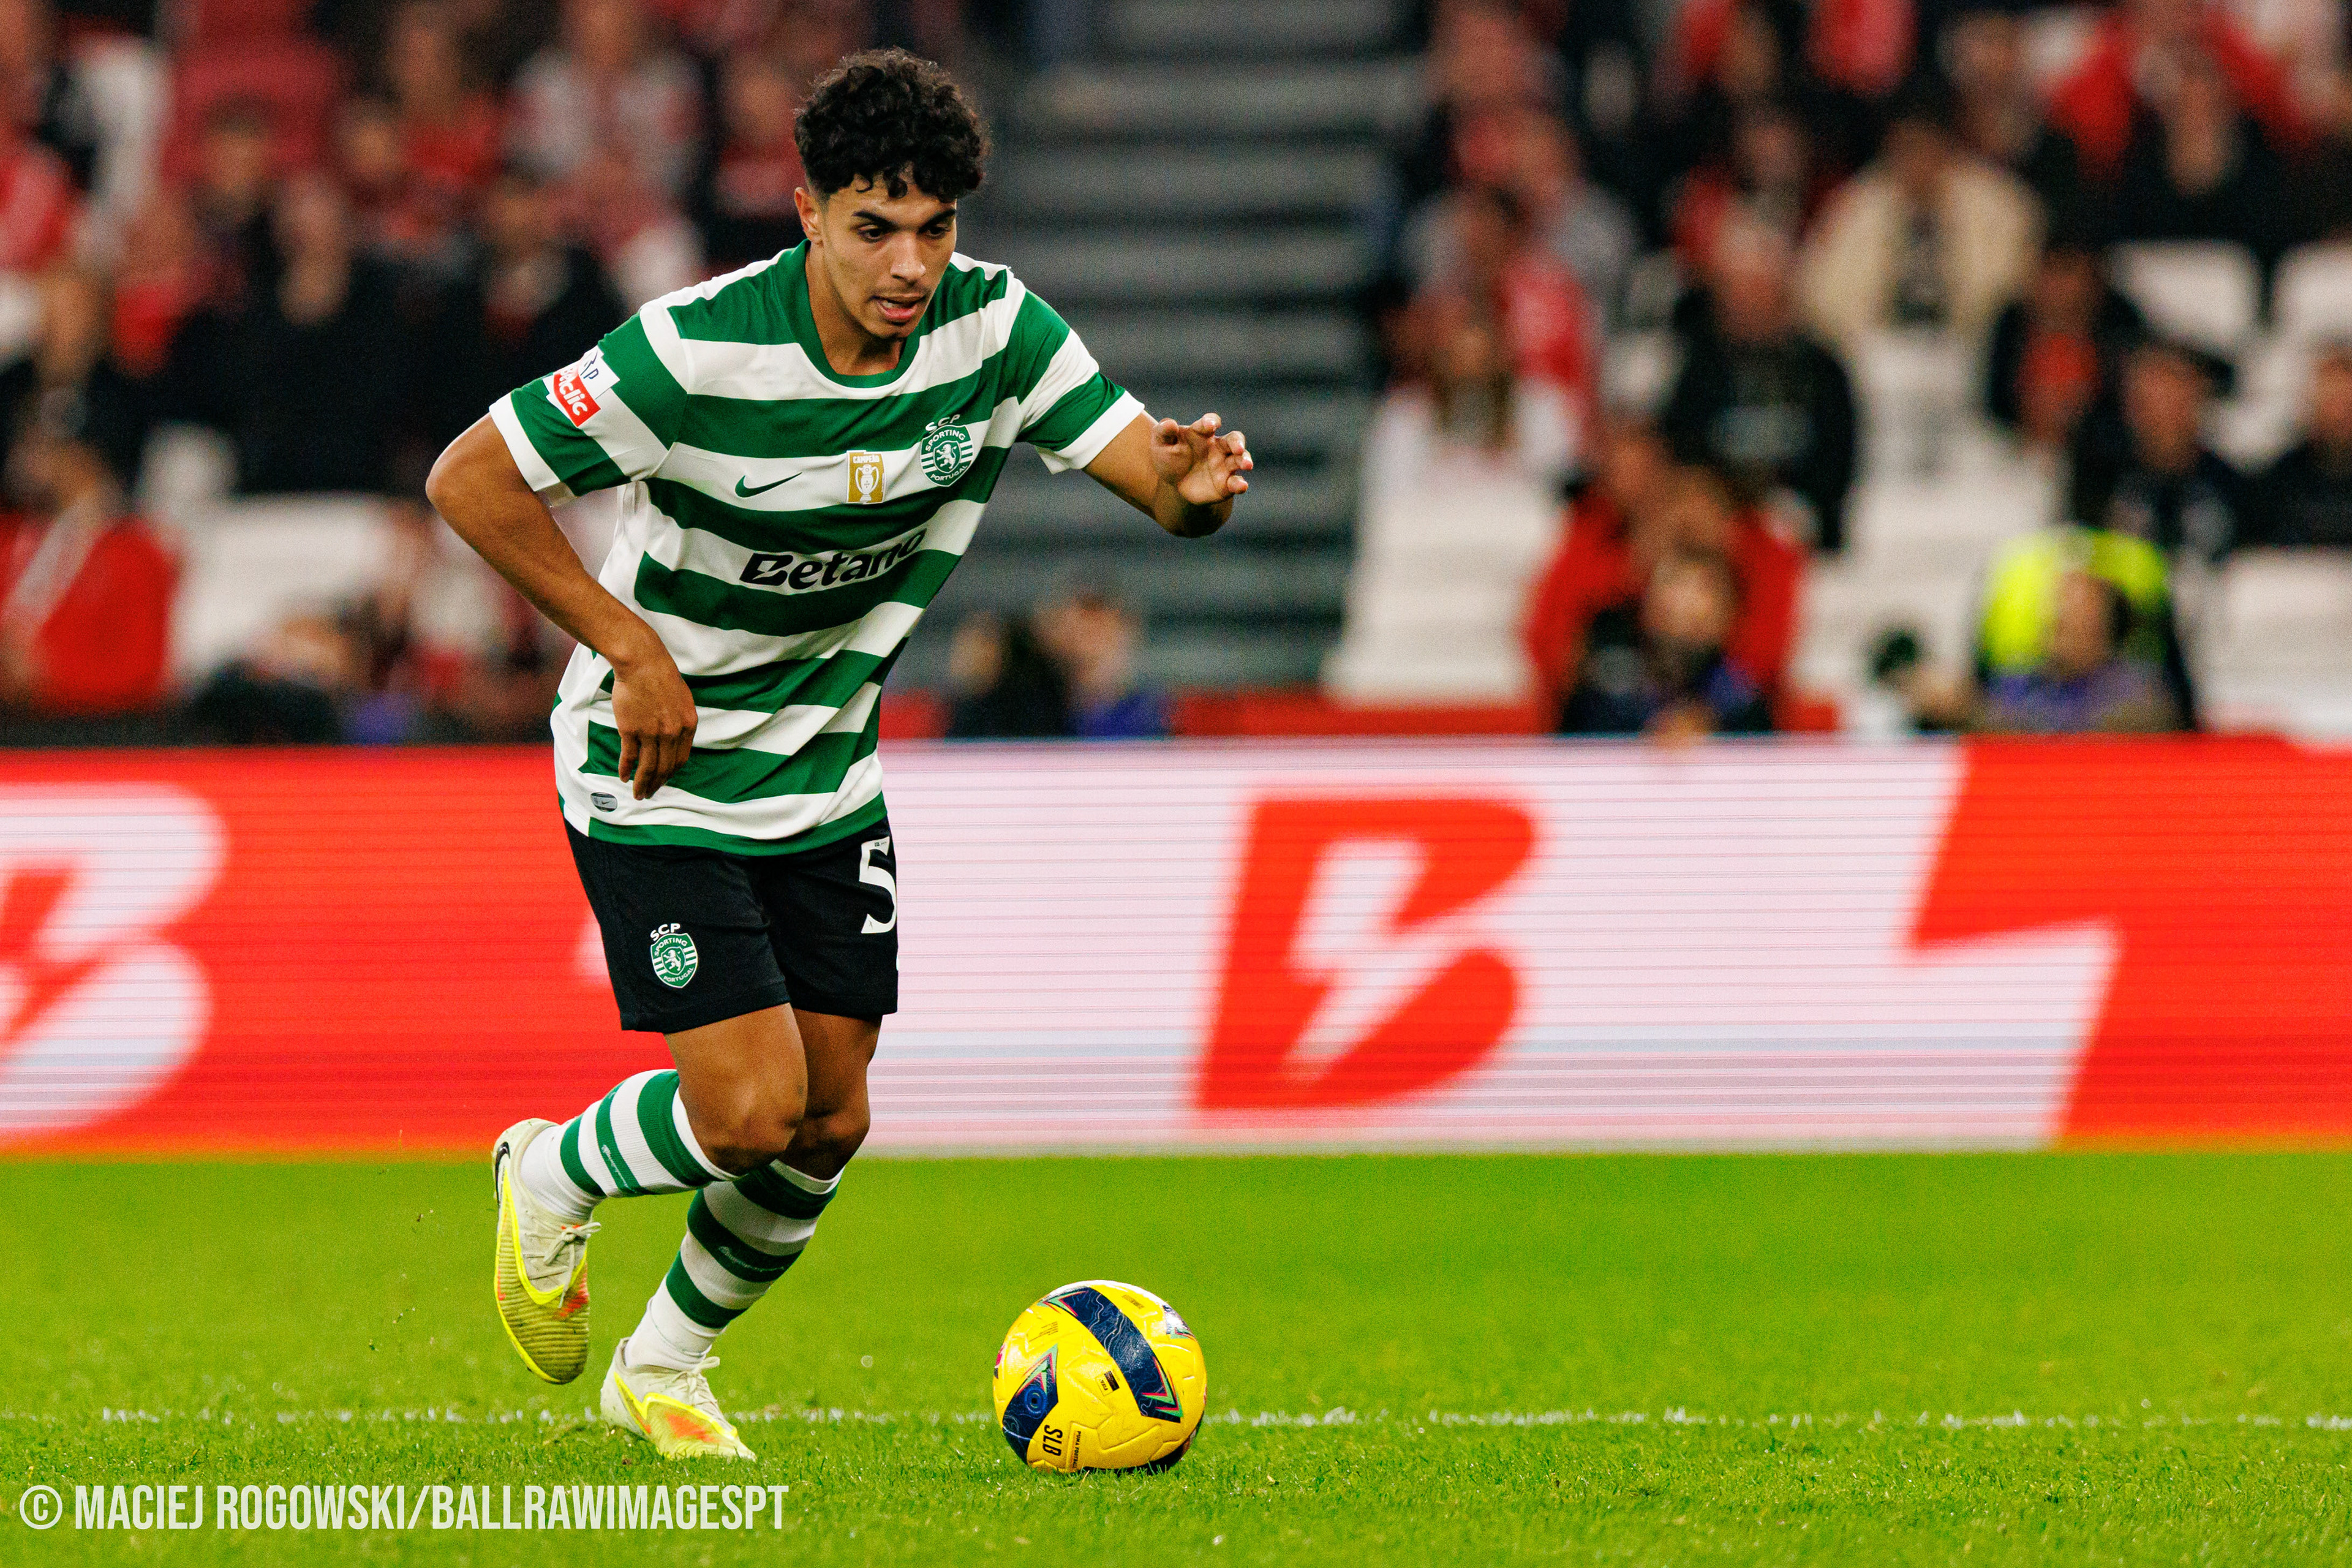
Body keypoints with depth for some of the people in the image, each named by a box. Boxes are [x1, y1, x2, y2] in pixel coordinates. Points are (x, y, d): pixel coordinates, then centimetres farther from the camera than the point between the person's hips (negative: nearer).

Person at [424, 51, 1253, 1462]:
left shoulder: (994, 326, -12)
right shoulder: (698, 352, -26)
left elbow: (1157, 476, -14)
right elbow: (471, 481, -19)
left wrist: (1200, 485, -38)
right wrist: (629, 644, -22)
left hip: (828, 775, 6)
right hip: (659, 775, -5)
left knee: (831, 1123, 6)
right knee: (751, 1110, -16)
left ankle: (664, 1370, 31)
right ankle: (556, 1177, 17)